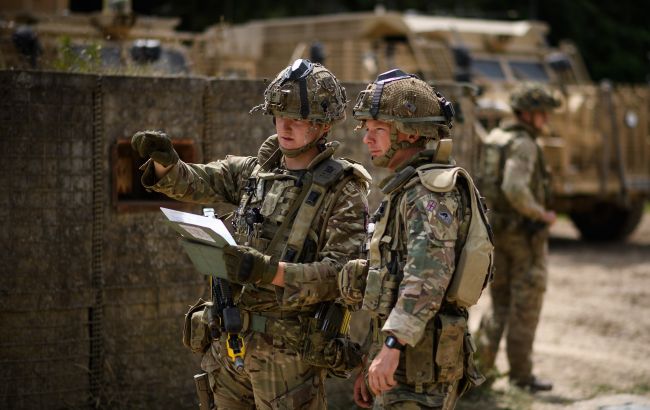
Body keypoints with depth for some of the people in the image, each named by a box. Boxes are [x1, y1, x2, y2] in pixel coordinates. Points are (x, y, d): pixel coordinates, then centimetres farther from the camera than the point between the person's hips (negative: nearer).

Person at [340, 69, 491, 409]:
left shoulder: (431, 190, -13)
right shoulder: (406, 188, 20)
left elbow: (429, 273, -28)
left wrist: (392, 343, -35)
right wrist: (371, 364, 23)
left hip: (420, 358, -10)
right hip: (403, 357, 10)